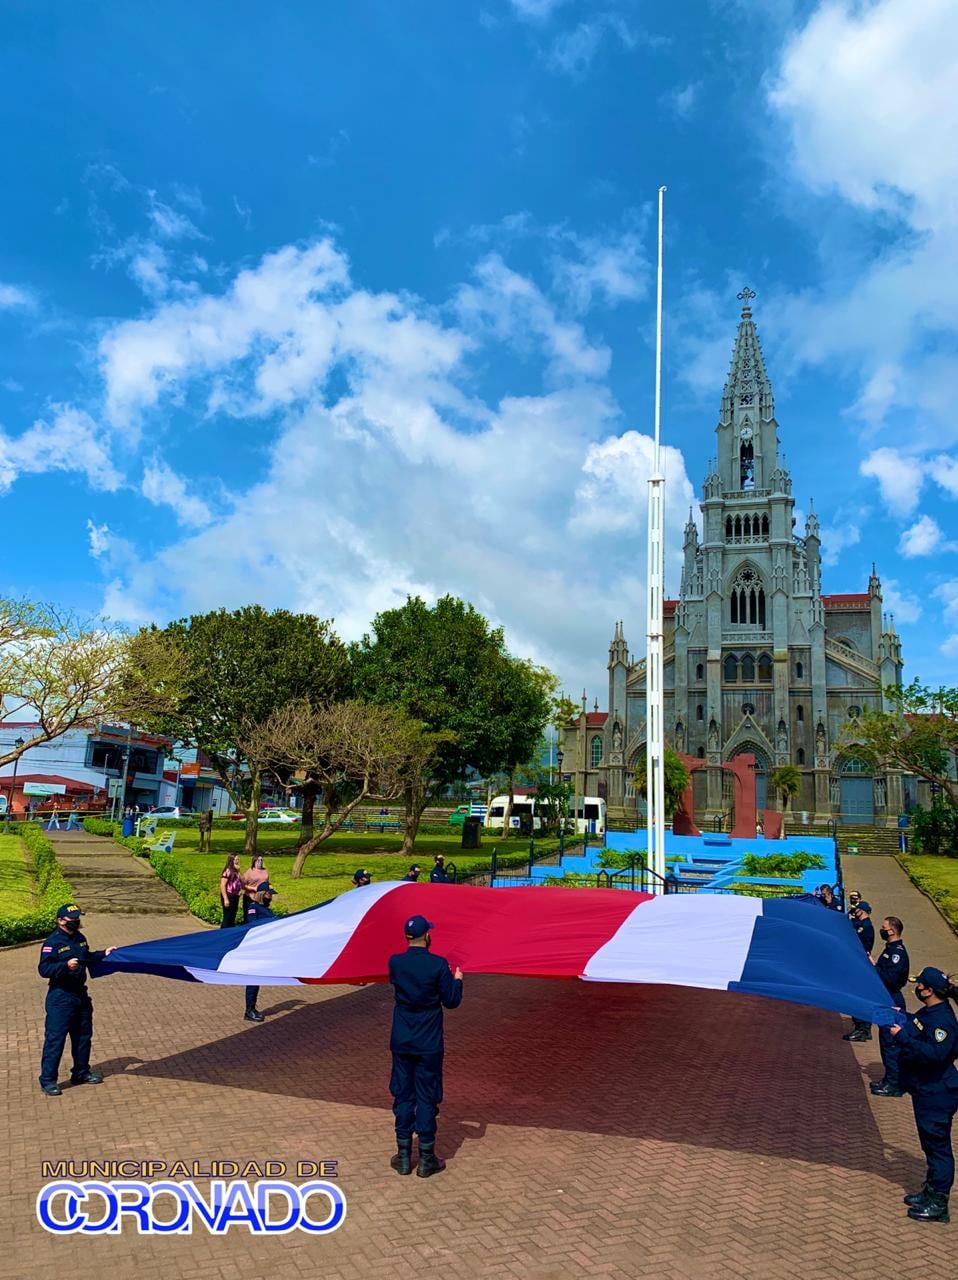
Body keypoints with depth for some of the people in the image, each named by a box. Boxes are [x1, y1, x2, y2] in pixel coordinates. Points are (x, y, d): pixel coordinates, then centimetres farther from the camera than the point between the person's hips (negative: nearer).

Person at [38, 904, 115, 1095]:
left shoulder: (79, 938, 9)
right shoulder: (52, 943, -15)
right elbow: (43, 969, -21)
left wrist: (103, 954, 11)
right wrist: (65, 966, -33)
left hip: (80, 994, 8)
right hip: (61, 997, -8)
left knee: (83, 1036, 15)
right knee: (55, 1038, -4)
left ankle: (81, 1073, 29)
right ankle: (47, 1080, 5)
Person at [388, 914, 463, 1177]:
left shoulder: (395, 963, -7)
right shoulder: (438, 964, -16)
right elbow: (451, 1001, -10)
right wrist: (457, 979, 9)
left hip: (401, 1042, 3)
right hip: (429, 1044, -3)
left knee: (403, 1096, 13)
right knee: (427, 1098, 7)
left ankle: (404, 1157, 21)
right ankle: (426, 1160, 15)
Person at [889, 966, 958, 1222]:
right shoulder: (929, 1012, 5)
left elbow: (934, 1054, -35)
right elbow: (918, 1030, 25)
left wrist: (902, 1037, -33)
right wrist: (901, 1019, 12)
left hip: (937, 1094, -10)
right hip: (926, 1090, 10)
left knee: (937, 1145, 2)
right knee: (931, 1144, 21)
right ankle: (930, 1192, 35)